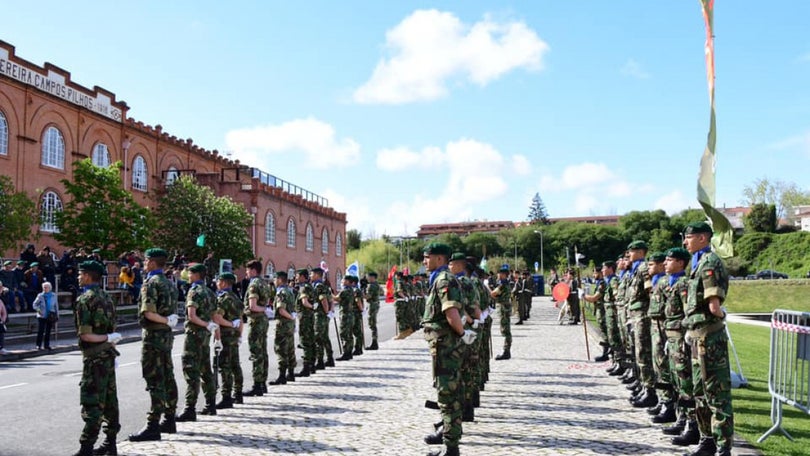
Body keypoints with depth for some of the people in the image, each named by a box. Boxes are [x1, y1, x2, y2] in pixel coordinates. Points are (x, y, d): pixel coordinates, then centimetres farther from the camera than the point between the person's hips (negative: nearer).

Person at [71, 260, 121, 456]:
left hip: (94, 355, -8)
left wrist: (108, 338, -8)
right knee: (109, 398, 12)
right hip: (108, 353, 8)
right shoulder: (106, 298, 12)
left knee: (91, 403, -8)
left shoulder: (84, 299, -11)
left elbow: (85, 334, -17)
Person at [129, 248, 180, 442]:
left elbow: (148, 312, -22)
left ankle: (153, 426, -6)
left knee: (155, 381, -8)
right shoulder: (169, 283, 13)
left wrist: (165, 321, -12)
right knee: (168, 378, 13)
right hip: (167, 335, 9)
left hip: (154, 335, -9)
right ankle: (169, 420, 21)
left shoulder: (151, 283, -13)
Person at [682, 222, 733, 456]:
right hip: (698, 335, 10)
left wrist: (719, 315, -2)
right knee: (700, 392, 18)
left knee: (717, 393, -4)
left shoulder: (709, 262, -15)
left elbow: (714, 305, -22)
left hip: (708, 336, -10)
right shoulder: (699, 263, 15)